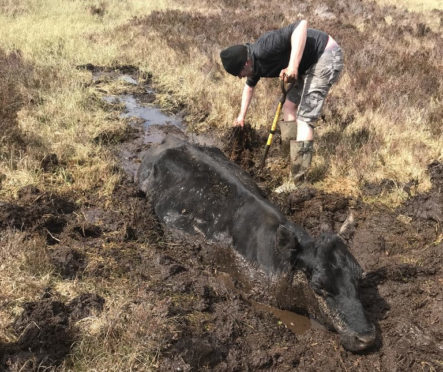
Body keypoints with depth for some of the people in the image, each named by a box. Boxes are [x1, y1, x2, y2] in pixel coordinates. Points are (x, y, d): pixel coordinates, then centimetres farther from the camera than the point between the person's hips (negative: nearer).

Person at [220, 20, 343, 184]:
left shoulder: (263, 49, -26)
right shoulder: (255, 65, 5)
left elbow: (301, 24, -36)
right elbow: (249, 87, 27)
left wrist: (293, 65, -42)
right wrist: (242, 116, 33)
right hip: (310, 66, 10)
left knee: (304, 118, -14)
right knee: (288, 106, 13)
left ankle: (298, 181, -15)